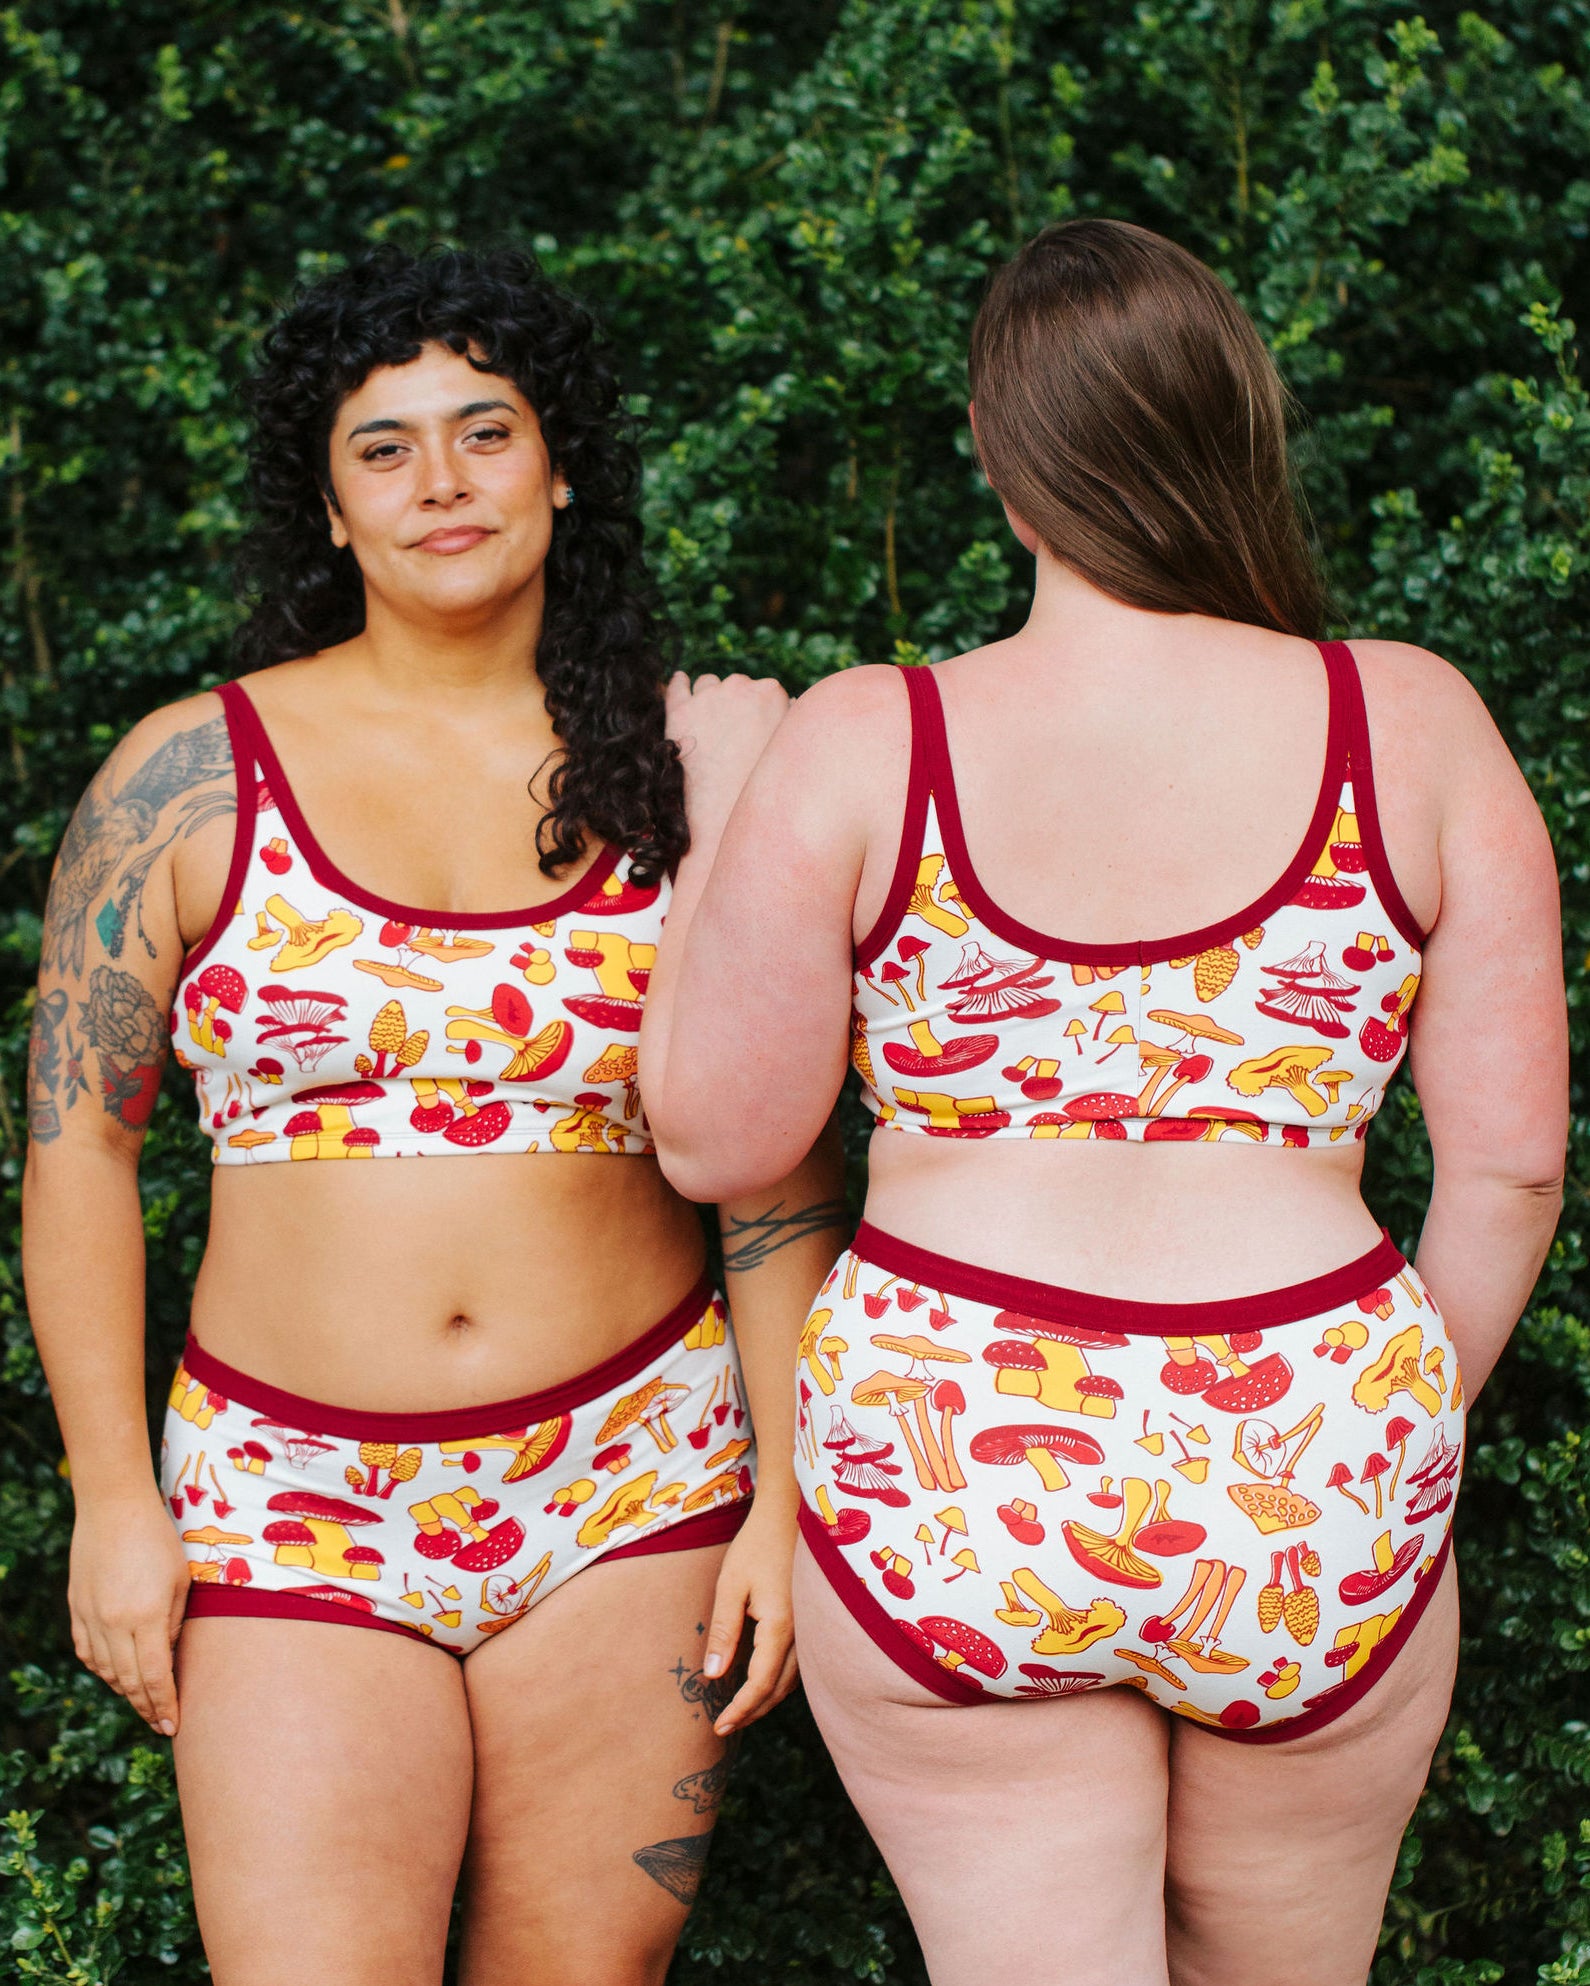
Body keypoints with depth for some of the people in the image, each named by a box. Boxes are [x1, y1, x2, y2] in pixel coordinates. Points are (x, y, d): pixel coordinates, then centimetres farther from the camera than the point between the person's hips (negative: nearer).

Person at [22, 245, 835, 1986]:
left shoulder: (680, 779, 3)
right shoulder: (191, 777, 0)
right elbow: (77, 1144, 3)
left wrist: (783, 1501, 1)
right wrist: (113, 1500, -1)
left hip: (631, 1492, 1)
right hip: (297, 1502, -1)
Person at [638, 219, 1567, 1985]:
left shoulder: (860, 746, -7)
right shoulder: (1411, 726, -3)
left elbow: (713, 1142, -1)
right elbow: (1510, 1155, -1)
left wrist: (722, 815, 11)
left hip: (946, 1487, -1)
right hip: (1308, 1500, 2)